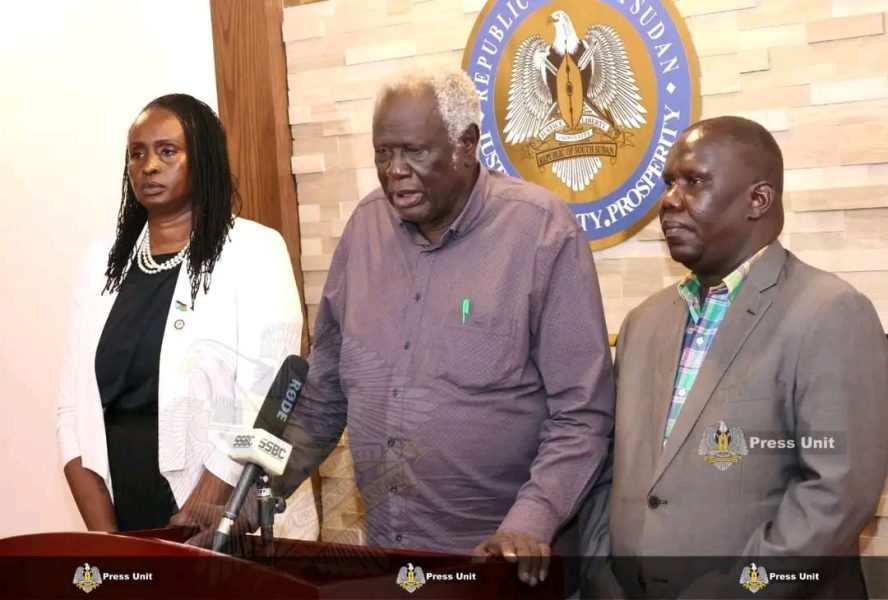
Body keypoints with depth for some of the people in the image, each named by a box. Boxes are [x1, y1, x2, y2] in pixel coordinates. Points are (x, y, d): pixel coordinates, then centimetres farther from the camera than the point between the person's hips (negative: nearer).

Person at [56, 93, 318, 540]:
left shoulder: (254, 251, -7)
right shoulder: (105, 261, 7)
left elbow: (262, 406, -15)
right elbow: (75, 402, 3)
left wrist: (186, 531, -16)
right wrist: (104, 537, -5)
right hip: (128, 523, 4)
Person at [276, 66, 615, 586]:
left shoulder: (542, 230, -12)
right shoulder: (366, 227, 2)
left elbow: (582, 411, -12)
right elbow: (325, 393, 10)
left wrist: (531, 524, -23)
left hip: (500, 555, -4)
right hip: (384, 547, 5)